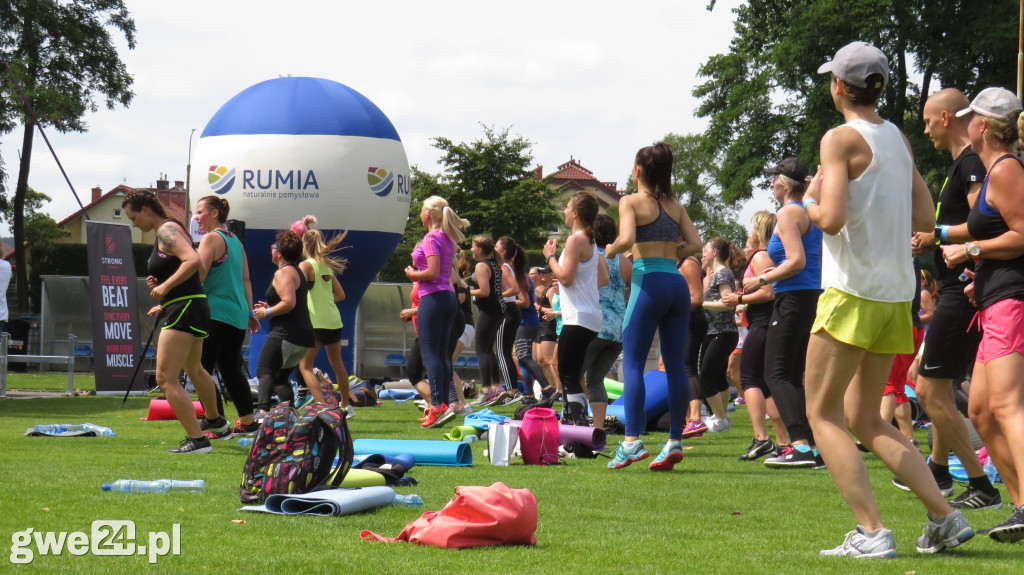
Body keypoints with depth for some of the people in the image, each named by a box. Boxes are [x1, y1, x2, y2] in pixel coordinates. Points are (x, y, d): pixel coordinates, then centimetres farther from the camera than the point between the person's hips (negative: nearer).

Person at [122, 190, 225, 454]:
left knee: (165, 379, -15)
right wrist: (162, 294, 14)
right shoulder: (168, 230, 17)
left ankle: (197, 440, -19)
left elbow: (194, 261, -30)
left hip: (184, 311, -11)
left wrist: (165, 286, -25)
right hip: (193, 307, 11)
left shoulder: (167, 231, -14)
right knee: (194, 369, 32)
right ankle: (215, 420, 52)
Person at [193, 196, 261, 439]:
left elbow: (198, 276, -16)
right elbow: (246, 280, 19)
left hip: (215, 313, -9)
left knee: (202, 370, -5)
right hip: (237, 314, 9)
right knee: (231, 369, 17)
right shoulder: (235, 240, 17)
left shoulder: (211, 239, -8)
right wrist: (250, 312, 22)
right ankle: (248, 421, 20)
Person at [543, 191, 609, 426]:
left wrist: (550, 257, -5)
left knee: (569, 375, -11)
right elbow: (603, 279, 19)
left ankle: (581, 426, -18)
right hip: (590, 317, 10)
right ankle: (567, 421, 18)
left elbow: (566, 277, -18)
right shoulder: (590, 242, 17)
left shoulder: (575, 240, -12)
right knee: (568, 374, 15)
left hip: (579, 318, -10)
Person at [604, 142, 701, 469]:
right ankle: (675, 441, 3)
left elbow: (627, 238, -16)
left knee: (633, 363, -4)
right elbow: (695, 243, 9)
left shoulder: (631, 201, 0)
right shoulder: (675, 205, 16)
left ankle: (632, 441, -15)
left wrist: (609, 251, 4)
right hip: (678, 284, 5)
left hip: (649, 283, -5)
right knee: (676, 366, 5)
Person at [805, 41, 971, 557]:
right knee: (865, 419, 15)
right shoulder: (899, 140, 13)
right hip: (897, 294, 8)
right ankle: (944, 517, 5)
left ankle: (872, 531, -13)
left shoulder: (842, 139, -10)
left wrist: (810, 201, 0)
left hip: (853, 294, -8)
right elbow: (925, 219, 14)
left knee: (823, 414, -1)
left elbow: (831, 219, -19)